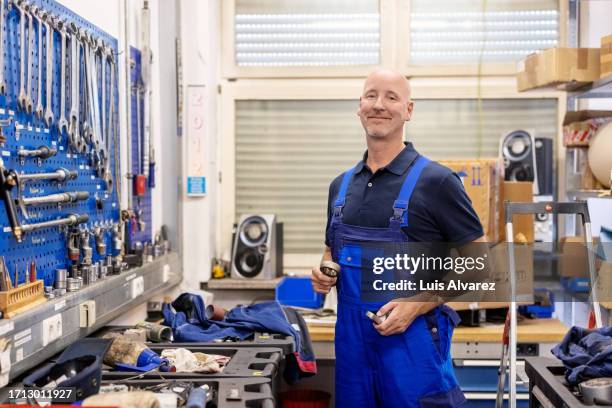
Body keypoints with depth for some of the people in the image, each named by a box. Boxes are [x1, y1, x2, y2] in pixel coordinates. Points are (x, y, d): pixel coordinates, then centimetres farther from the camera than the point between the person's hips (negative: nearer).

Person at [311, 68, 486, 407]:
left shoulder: (435, 180, -8)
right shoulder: (340, 185, 9)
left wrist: (417, 304, -17)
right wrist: (324, 272, 0)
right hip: (351, 339, 5)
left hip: (413, 338, -5)